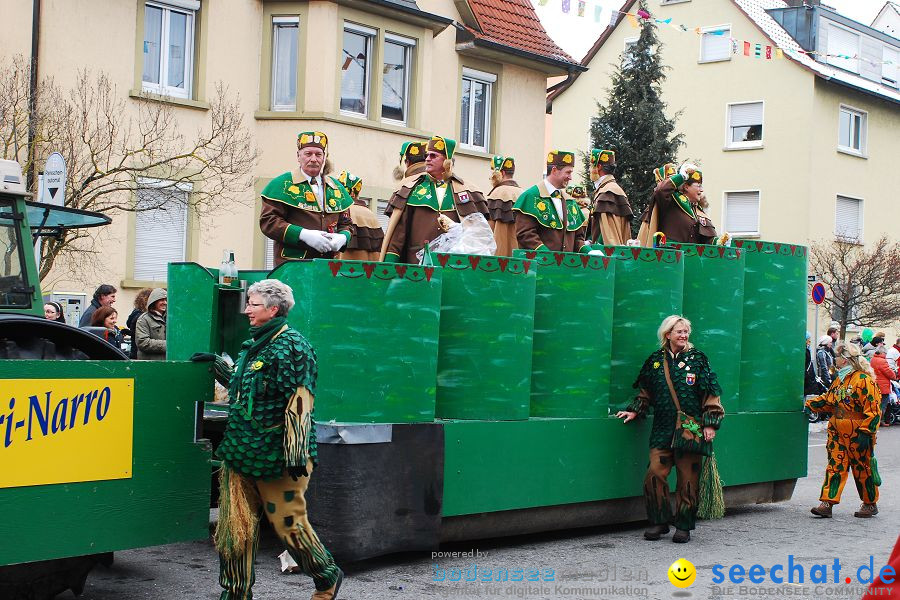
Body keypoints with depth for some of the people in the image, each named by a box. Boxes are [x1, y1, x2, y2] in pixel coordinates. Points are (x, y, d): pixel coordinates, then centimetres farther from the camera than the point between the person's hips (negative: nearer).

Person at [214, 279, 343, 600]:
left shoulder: (291, 346, -12)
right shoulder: (253, 345, 16)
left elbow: (299, 405, -18)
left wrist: (297, 454, -21)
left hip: (276, 459, -8)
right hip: (241, 454, 8)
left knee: (289, 524, 0)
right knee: (235, 526, 7)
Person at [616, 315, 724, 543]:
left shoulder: (697, 359, 2)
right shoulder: (656, 360, 9)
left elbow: (711, 393, 0)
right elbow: (645, 391, 21)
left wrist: (710, 423, -5)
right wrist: (635, 411, 10)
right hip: (663, 430, 2)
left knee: (688, 478, 1)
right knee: (654, 475, -4)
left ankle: (684, 526, 12)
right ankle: (659, 522, 11)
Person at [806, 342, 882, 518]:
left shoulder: (864, 380, -14)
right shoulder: (840, 379, 13)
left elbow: (873, 408, -16)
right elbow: (828, 399, 26)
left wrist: (865, 431, -19)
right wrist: (808, 404, 19)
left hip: (857, 435, -8)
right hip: (837, 433, 8)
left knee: (862, 469, 4)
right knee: (835, 466, 2)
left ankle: (870, 504, 20)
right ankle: (827, 503, -1)